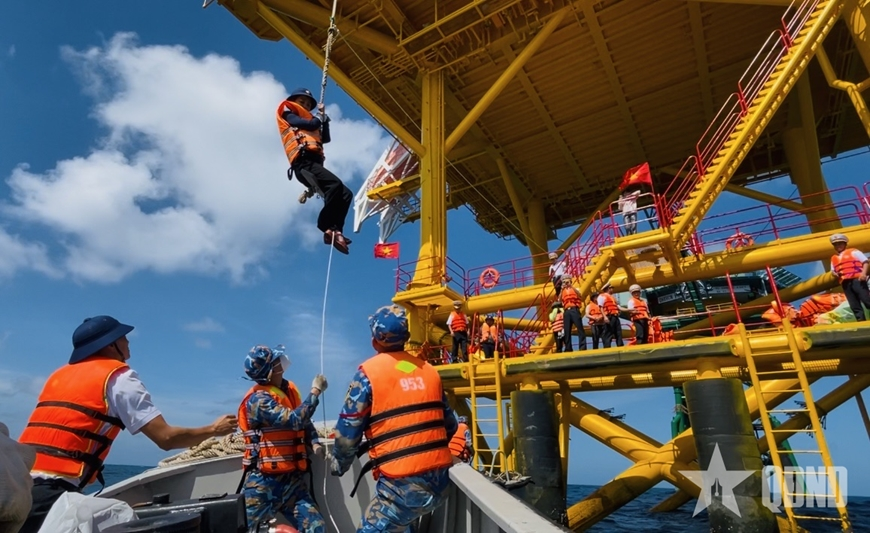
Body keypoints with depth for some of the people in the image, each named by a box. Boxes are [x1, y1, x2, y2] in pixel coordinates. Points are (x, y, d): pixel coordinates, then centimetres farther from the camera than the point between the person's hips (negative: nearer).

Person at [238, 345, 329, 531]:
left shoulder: (288, 389, 6)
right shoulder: (258, 399, -16)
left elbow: (305, 421, 18)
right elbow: (295, 420, -28)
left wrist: (314, 442, 0)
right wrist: (315, 391, -19)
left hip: (292, 479, 6)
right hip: (264, 483, -6)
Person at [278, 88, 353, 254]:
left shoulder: (310, 123, 36)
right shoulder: (287, 113, 19)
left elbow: (326, 138, 26)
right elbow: (307, 124, 1)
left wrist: (324, 117, 23)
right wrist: (319, 119, 20)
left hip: (314, 164, 7)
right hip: (304, 163, -7)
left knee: (346, 194, -5)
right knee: (335, 184, -29)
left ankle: (336, 231, -13)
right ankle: (326, 227, -25)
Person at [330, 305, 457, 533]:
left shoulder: (368, 372, -7)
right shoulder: (429, 370, 8)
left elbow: (347, 432, -3)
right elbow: (450, 426, 14)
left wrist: (338, 465, 16)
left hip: (402, 484, -6)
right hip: (439, 481, 6)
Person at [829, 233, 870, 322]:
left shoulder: (853, 251, 8)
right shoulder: (833, 258, 21)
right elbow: (833, 270, 26)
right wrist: (835, 273, 2)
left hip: (856, 279, -5)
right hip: (845, 283, 5)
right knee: (854, 305, 2)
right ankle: (860, 320, 2)